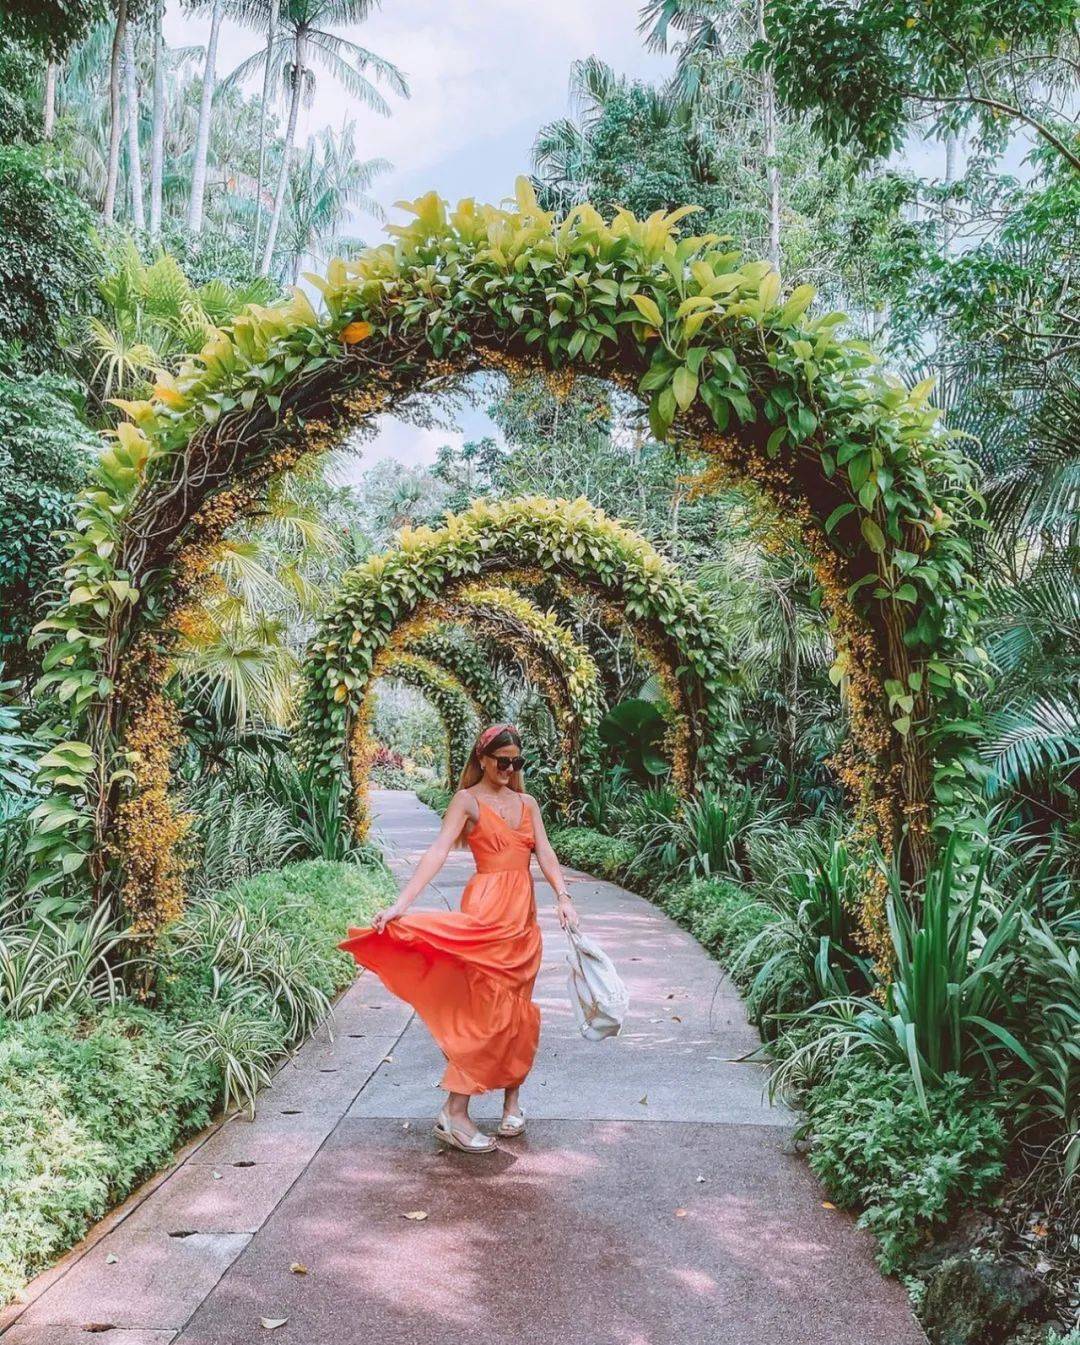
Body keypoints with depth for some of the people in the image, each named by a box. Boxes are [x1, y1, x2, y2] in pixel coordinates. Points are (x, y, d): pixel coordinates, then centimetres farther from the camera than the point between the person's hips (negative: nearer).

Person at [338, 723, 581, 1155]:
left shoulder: (527, 803, 15)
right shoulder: (468, 800, -2)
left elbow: (544, 853, 5)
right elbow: (437, 852, -13)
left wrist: (563, 898, -11)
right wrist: (400, 904, -23)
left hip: (524, 912, 6)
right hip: (487, 909, -6)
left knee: (518, 1009, 11)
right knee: (487, 1010, -8)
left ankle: (512, 1098, 24)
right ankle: (453, 1114, -1)